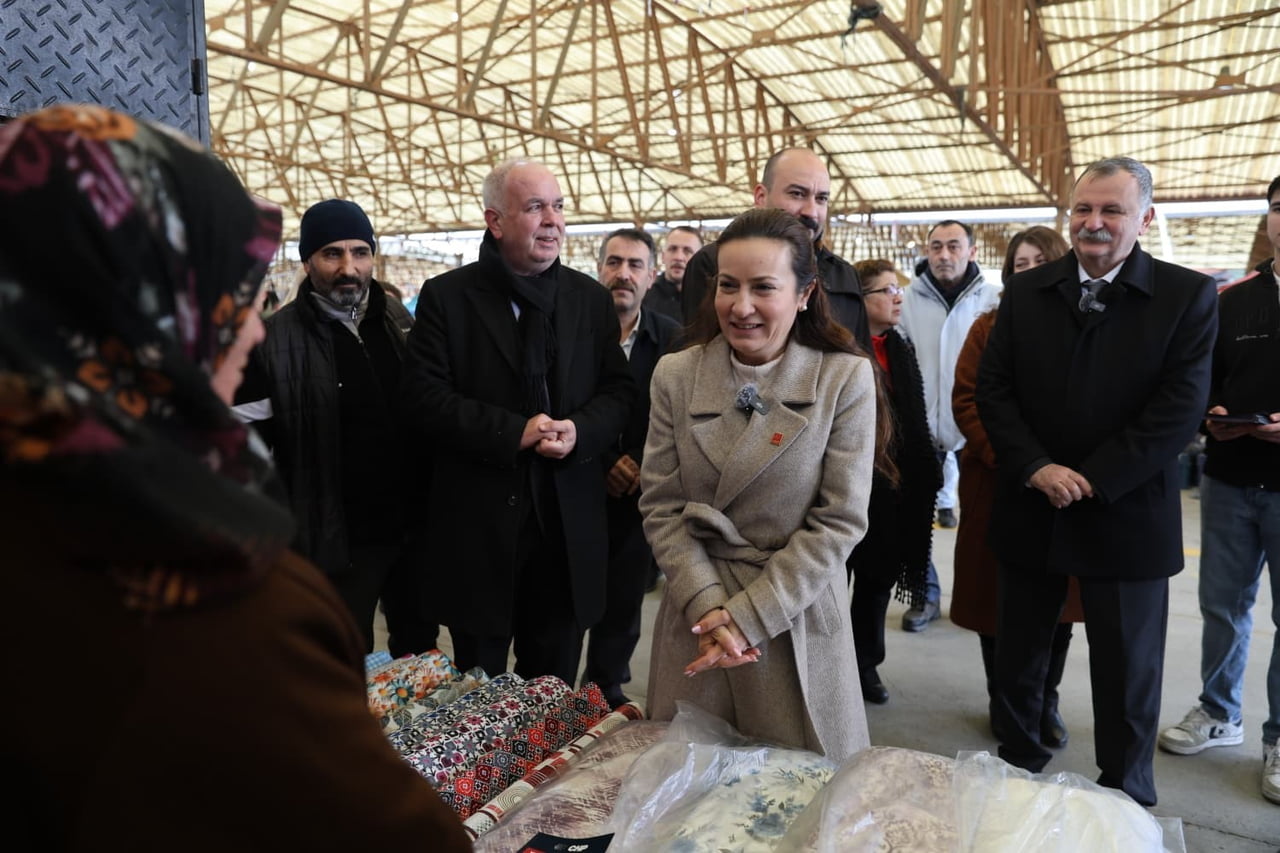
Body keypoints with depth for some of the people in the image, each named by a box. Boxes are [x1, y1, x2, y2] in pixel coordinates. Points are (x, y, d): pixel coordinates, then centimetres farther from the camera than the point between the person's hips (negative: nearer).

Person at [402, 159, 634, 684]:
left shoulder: (591, 298, 8)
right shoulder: (446, 296, -2)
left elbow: (620, 390, 6)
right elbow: (423, 398, -9)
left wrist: (579, 432, -15)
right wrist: (511, 432, -19)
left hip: (570, 525, 3)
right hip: (477, 526, -2)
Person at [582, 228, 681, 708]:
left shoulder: (673, 339, 0)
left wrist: (647, 469, -9)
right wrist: (604, 463, -11)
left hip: (642, 494, 2)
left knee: (625, 600, 13)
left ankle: (608, 685, 32)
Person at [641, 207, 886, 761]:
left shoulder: (845, 379, -7)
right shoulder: (676, 375, -1)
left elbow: (839, 520, -9)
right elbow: (661, 506, -1)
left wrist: (749, 614, -14)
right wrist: (708, 606, -13)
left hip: (798, 617, -1)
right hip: (696, 617, 2)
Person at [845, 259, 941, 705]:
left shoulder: (900, 351, 9)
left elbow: (913, 423, 11)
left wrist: (922, 479, 8)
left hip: (892, 489, 7)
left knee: (878, 578, 16)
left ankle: (866, 663, 32)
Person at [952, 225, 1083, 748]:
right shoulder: (990, 327, 5)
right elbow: (965, 399, -2)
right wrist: (1003, 456, -16)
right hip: (997, 482, 0)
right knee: (995, 595, 7)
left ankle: (1044, 701, 26)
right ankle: (1003, 701, 24)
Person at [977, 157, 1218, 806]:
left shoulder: (1188, 296, -4)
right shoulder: (1027, 291, 4)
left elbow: (1180, 407, -11)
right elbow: (992, 388, -1)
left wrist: (1092, 481, -17)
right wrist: (1035, 469, -14)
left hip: (1126, 516, -2)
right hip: (1029, 508, 3)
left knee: (1127, 672, 11)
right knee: (1017, 655, 15)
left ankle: (1126, 797, 31)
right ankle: (1017, 767, 35)